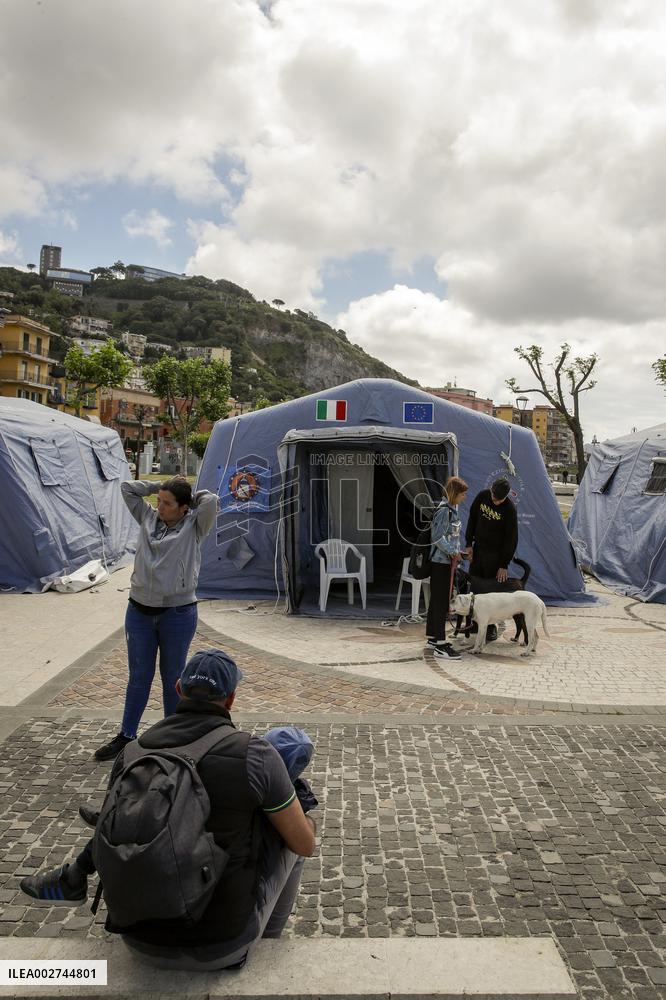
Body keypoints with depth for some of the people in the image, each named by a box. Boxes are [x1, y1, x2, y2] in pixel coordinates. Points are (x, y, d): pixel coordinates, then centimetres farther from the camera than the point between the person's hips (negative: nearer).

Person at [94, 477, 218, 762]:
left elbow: (211, 500, -20)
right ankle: (125, 736, 27)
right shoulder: (148, 518, 6)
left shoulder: (194, 527, -5)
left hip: (178, 613, -3)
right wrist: (160, 486, 7)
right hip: (139, 611, 3)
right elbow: (127, 488, 8)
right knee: (139, 677, 14)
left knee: (172, 677, 13)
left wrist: (190, 495, -1)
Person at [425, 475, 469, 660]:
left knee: (437, 600, 15)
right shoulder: (444, 510, -16)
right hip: (440, 561, -10)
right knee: (441, 602, -9)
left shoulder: (452, 509, 14)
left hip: (446, 561, 10)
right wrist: (453, 552, -15)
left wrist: (458, 551, 12)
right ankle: (440, 645, -8)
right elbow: (437, 537, -22)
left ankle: (433, 638, 24)